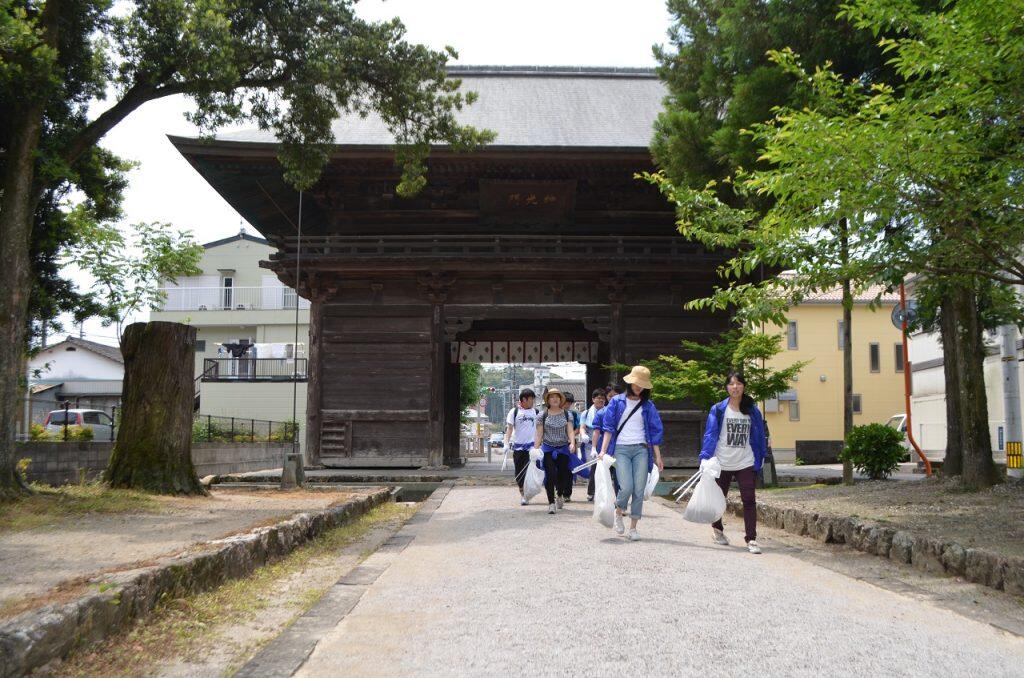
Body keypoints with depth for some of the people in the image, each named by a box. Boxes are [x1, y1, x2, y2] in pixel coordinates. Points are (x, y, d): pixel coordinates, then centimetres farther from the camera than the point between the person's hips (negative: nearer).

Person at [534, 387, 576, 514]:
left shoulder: (567, 414, 6)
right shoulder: (543, 416, 3)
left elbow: (570, 431, -1)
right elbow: (539, 434, 2)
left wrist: (572, 443, -18)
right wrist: (535, 449, -6)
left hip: (563, 448, 1)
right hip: (548, 448, -1)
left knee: (563, 474, 7)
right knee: (550, 475, -10)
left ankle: (560, 495, 37)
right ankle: (551, 502, -3)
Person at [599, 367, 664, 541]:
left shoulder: (648, 406, 11)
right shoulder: (617, 402, 6)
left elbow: (655, 431, 11)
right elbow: (609, 428, 3)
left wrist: (658, 456, 6)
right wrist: (603, 450, -6)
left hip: (641, 449, 2)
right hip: (621, 449, -2)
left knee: (639, 490, -3)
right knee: (626, 487, -15)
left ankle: (633, 527, 8)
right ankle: (618, 512, 15)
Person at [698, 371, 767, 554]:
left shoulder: (753, 411, 3)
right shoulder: (718, 410, -3)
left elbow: (759, 436, 8)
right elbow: (710, 434, -8)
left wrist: (760, 459, 6)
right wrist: (705, 457, -19)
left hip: (746, 463, 1)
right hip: (722, 463, 0)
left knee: (749, 500, -9)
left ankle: (751, 539, -7)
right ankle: (717, 529, 40)